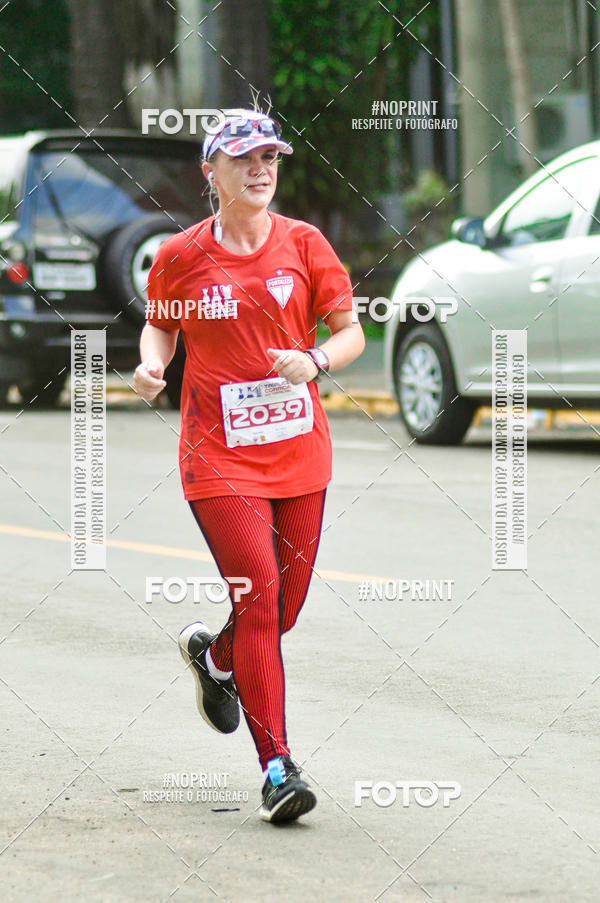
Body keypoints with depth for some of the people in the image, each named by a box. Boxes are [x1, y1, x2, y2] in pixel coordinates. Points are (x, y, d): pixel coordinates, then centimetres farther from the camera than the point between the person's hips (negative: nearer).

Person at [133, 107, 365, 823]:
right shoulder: (180, 256, -2)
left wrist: (313, 360, -16)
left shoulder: (304, 244, 1)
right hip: (218, 455, -3)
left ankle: (215, 656, 46)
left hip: (298, 451, 3)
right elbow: (160, 326, 14)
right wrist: (151, 364, -7)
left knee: (285, 605, 11)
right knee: (258, 595, -14)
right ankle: (276, 765, -10)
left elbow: (350, 333, 4)